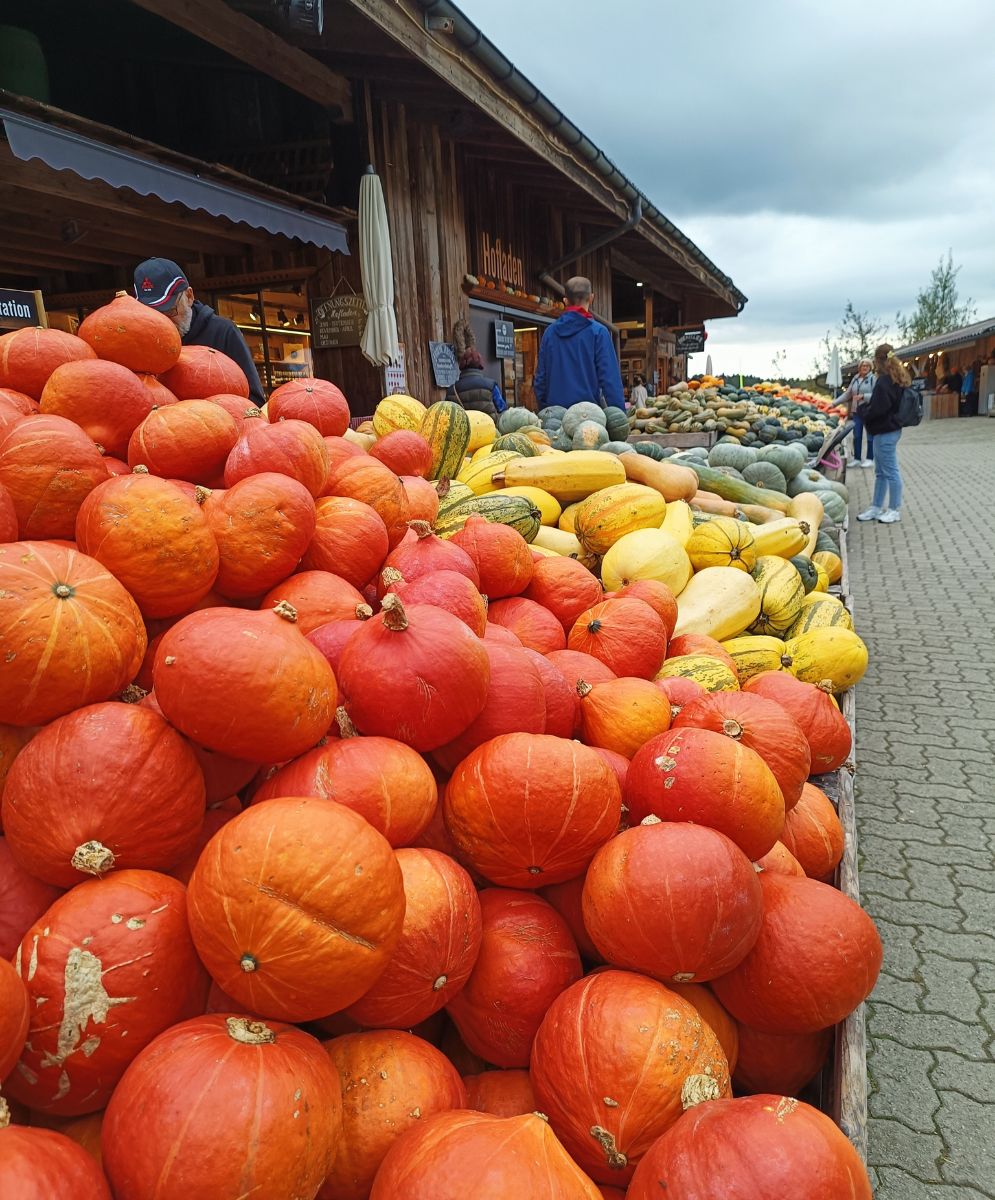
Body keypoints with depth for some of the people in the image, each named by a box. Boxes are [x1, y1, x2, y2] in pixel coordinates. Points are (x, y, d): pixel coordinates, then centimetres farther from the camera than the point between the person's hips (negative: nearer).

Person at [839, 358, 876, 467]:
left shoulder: (873, 378, -8)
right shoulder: (855, 379, 10)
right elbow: (847, 394, 15)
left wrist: (863, 396, -24)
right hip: (857, 411, 5)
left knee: (870, 436, 3)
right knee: (856, 436, 8)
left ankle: (870, 459, 12)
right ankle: (857, 458, 17)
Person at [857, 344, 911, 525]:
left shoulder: (884, 381, -19)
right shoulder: (896, 379, 11)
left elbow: (878, 409, -23)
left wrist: (865, 411, -4)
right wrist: (868, 405, 12)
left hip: (885, 432, -10)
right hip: (890, 429, 10)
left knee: (890, 471, -1)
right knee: (880, 472, 16)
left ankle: (895, 509, 8)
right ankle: (876, 507, 23)